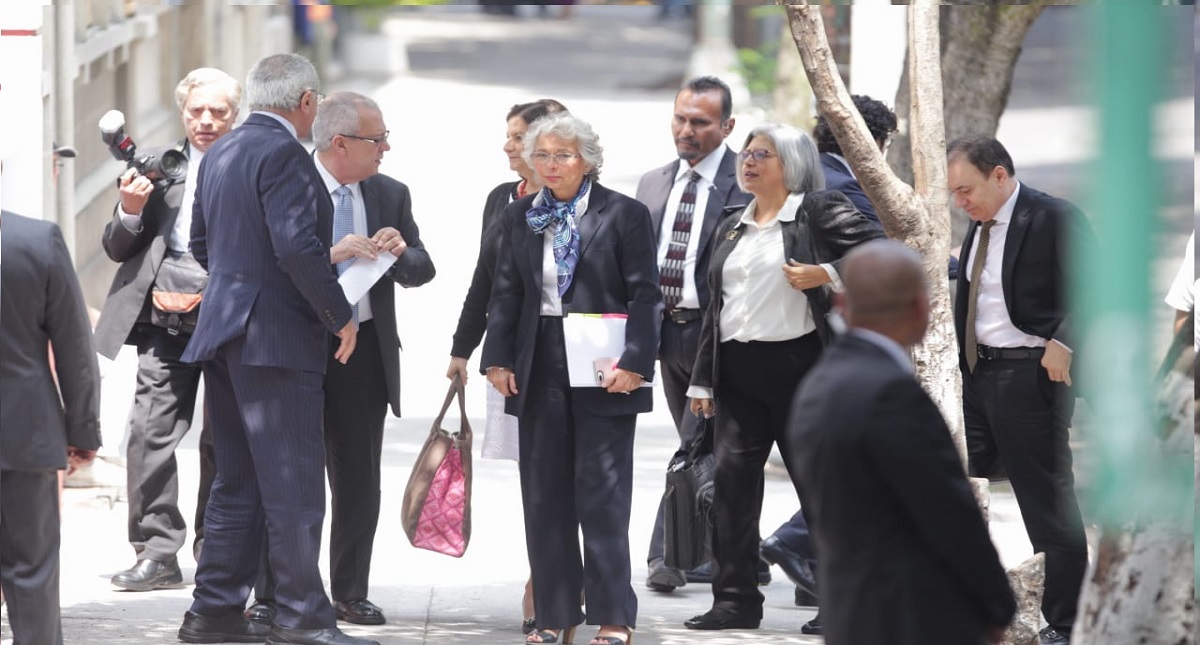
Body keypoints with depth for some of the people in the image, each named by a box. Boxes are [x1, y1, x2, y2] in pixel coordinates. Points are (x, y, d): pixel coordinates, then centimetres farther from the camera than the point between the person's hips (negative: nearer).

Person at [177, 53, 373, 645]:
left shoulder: (219, 154, 14)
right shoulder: (283, 154, -14)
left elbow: (201, 242, 21)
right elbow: (296, 247, -22)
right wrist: (340, 315, -13)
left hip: (223, 333, 9)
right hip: (277, 340, -9)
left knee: (238, 481, 14)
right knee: (293, 484, -6)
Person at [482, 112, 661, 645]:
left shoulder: (623, 215, -3)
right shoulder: (519, 217, 10)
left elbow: (645, 295, -6)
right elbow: (506, 293, 12)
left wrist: (634, 362, -14)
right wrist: (498, 358, 2)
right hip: (539, 370, 5)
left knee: (603, 496, -4)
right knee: (544, 496, 6)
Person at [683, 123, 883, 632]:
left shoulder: (819, 213, -2)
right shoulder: (732, 228, 18)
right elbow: (715, 307, 20)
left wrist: (826, 274, -18)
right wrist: (703, 379, 16)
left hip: (797, 364, -6)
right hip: (737, 371, 6)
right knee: (732, 476, -1)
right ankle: (736, 599, 3)